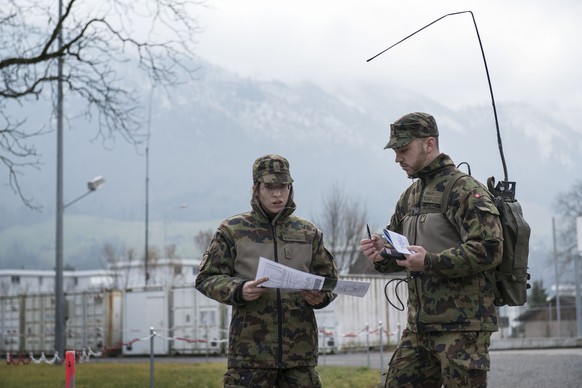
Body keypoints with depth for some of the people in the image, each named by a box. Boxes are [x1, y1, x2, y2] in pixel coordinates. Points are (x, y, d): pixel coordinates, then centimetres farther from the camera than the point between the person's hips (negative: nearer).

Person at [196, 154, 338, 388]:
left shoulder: (309, 233, 13)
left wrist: (320, 297, -6)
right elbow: (206, 279, 4)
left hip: (300, 349, 3)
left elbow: (329, 280, 18)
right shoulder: (233, 230, 5)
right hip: (251, 349, -2)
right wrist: (238, 290, -15)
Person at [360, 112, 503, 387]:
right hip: (419, 327, 8)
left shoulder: (466, 191, -10)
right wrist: (381, 253, 0)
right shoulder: (410, 196, 16)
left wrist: (430, 262, -24)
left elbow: (489, 250, -20)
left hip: (461, 326, -8)